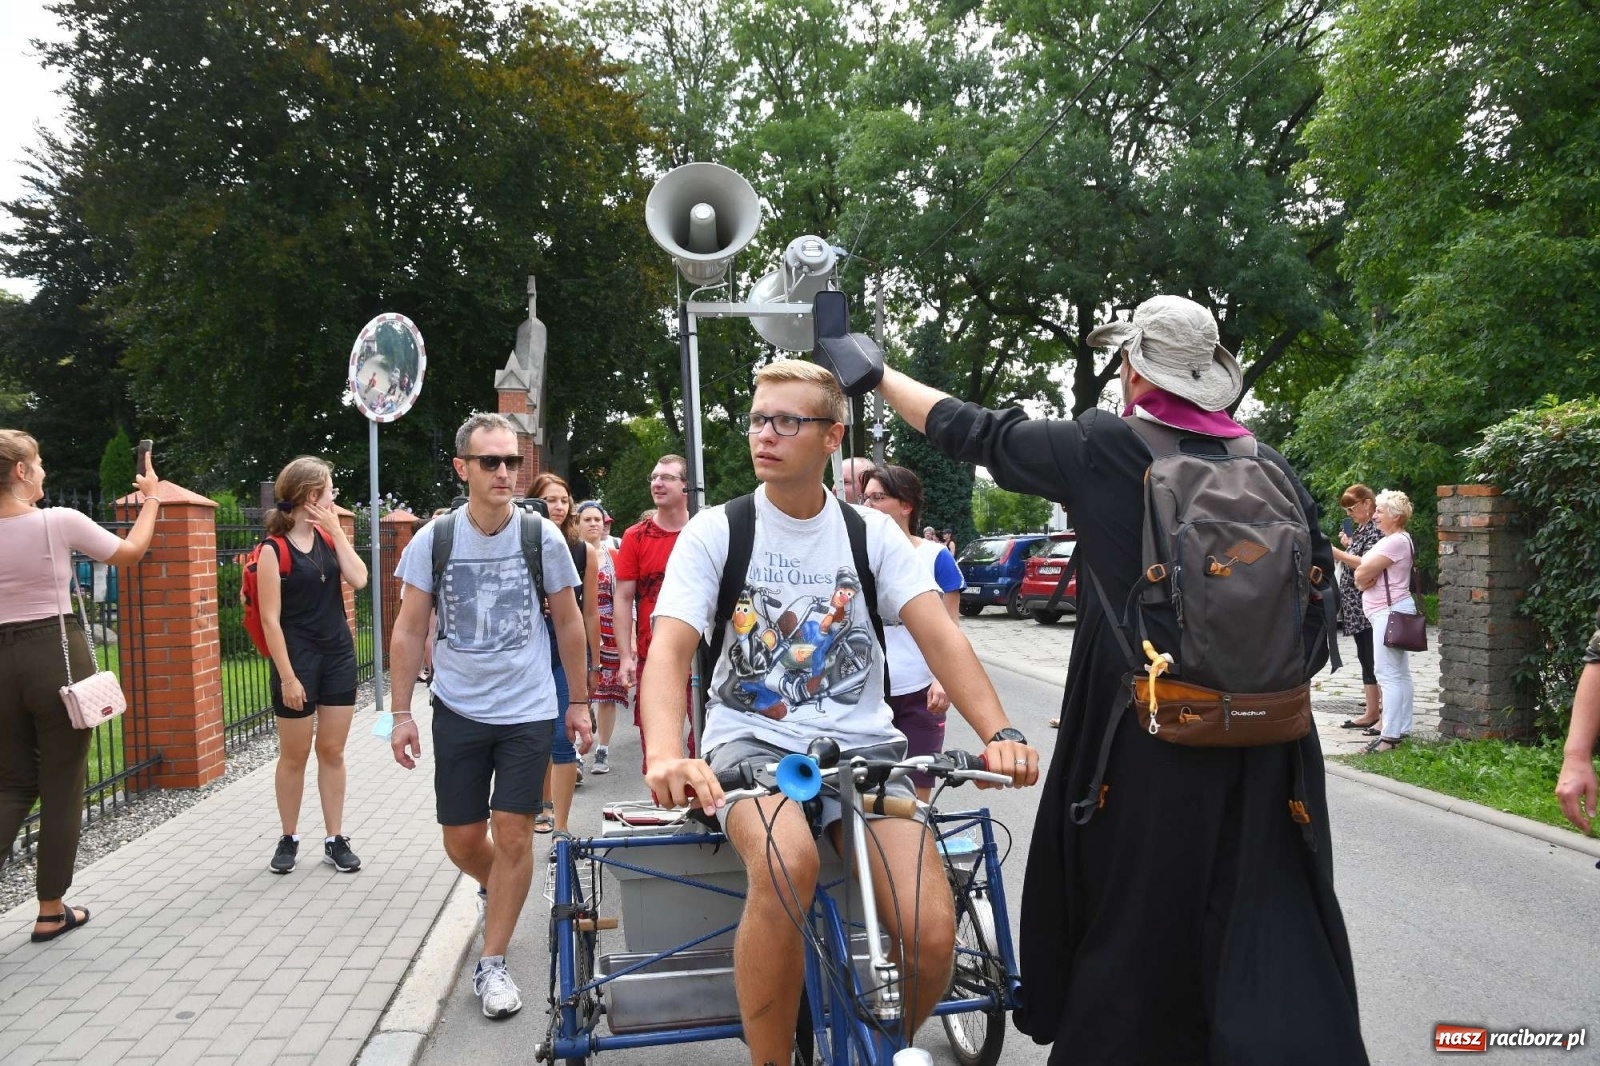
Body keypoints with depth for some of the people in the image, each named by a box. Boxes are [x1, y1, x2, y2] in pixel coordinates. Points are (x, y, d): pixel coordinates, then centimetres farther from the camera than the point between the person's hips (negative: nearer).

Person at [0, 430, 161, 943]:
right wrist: (152, 498, 19)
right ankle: (51, 910, 16)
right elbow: (131, 551, 4)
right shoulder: (59, 522, -11)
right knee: (61, 787, 7)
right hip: (57, 656, -4)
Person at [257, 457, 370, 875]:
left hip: (338, 656, 5)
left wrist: (337, 530, -9)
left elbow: (359, 579, -7)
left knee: (332, 751, 10)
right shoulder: (274, 550, -11)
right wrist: (287, 676, -16)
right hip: (298, 659, -5)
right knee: (294, 755, 7)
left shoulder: (328, 537, 6)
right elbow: (270, 619, -13)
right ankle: (288, 839, 23)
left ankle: (335, 840, 17)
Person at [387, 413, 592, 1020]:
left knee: (512, 834, -3)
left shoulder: (542, 536, -6)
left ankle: (492, 965, 12)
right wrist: (402, 712, -3)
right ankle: (494, 890, 43)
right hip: (457, 710, 1)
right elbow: (409, 631, 1)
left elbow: (569, 623, 4)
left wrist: (579, 701, 6)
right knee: (462, 840, 8)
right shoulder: (434, 538, -5)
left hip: (528, 710, -1)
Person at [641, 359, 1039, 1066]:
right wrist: (665, 755, -33)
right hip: (752, 741, -2)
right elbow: (670, 648, -12)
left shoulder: (872, 533, 5)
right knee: (786, 863, -37)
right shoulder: (715, 531, 0)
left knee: (932, 936, -17)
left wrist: (1000, 733, -23)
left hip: (862, 744, 2)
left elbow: (940, 636, -5)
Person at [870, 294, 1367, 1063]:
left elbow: (972, 434, 2)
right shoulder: (1269, 466, 5)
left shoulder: (1098, 450, -6)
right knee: (1270, 925, 9)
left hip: (1144, 730, -3)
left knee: (1133, 911, 12)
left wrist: (877, 374, 15)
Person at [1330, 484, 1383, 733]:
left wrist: (1335, 552, -23)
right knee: (1366, 660, 13)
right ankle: (1372, 713, 19)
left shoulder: (1376, 530, -12)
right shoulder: (1359, 529, 16)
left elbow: (1367, 564, -22)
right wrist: (1348, 545, 8)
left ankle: (1386, 714, -3)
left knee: (1377, 661, -7)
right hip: (1356, 609, 10)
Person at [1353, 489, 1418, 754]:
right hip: (1389, 611, 11)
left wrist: (1364, 577, 3)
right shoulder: (1391, 540, 18)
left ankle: (1390, 735, -13)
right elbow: (1362, 576, 16)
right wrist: (1367, 578, -6)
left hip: (1390, 612, -11)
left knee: (1389, 673, -12)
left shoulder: (1396, 541, -17)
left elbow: (1361, 573, -19)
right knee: (1399, 673, 12)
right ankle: (1402, 729, 17)